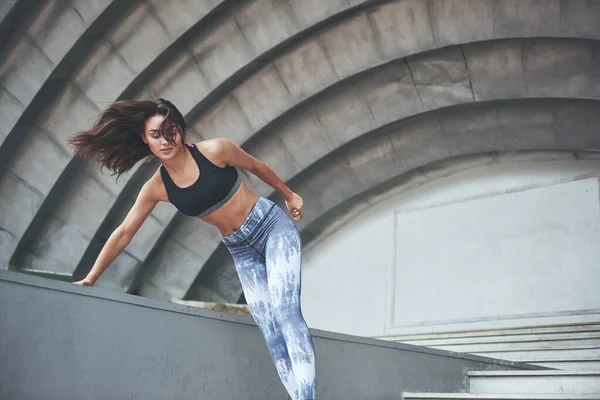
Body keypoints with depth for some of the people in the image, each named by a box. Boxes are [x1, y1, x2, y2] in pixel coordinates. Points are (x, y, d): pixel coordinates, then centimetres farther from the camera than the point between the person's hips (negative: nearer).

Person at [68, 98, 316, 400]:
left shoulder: (215, 149, -16)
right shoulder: (156, 188, -7)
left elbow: (256, 167, 1)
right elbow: (124, 233, -1)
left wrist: (289, 195, 13)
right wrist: (90, 279, 2)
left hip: (273, 225, -4)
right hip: (241, 250, 4)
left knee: (285, 310, -21)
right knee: (270, 331, -3)